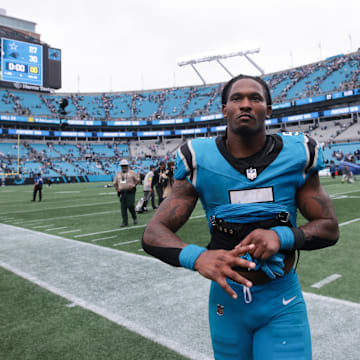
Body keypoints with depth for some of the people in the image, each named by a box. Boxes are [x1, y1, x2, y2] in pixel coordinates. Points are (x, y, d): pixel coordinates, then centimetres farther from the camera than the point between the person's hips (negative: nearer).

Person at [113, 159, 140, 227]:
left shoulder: (132, 173, 5)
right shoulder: (118, 174, 16)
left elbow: (138, 180, 3)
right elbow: (115, 183, 23)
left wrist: (133, 185, -13)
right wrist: (117, 189, 5)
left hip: (130, 192, -4)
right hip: (122, 193, 4)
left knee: (130, 206, -12)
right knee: (123, 207, -1)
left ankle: (134, 217, 14)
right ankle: (125, 222, 4)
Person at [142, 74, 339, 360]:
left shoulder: (295, 155, -9)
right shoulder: (200, 161, -13)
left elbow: (329, 228, -2)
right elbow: (153, 235, -14)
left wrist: (281, 236, -23)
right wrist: (197, 257, -34)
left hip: (282, 302, 0)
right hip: (227, 298, 0)